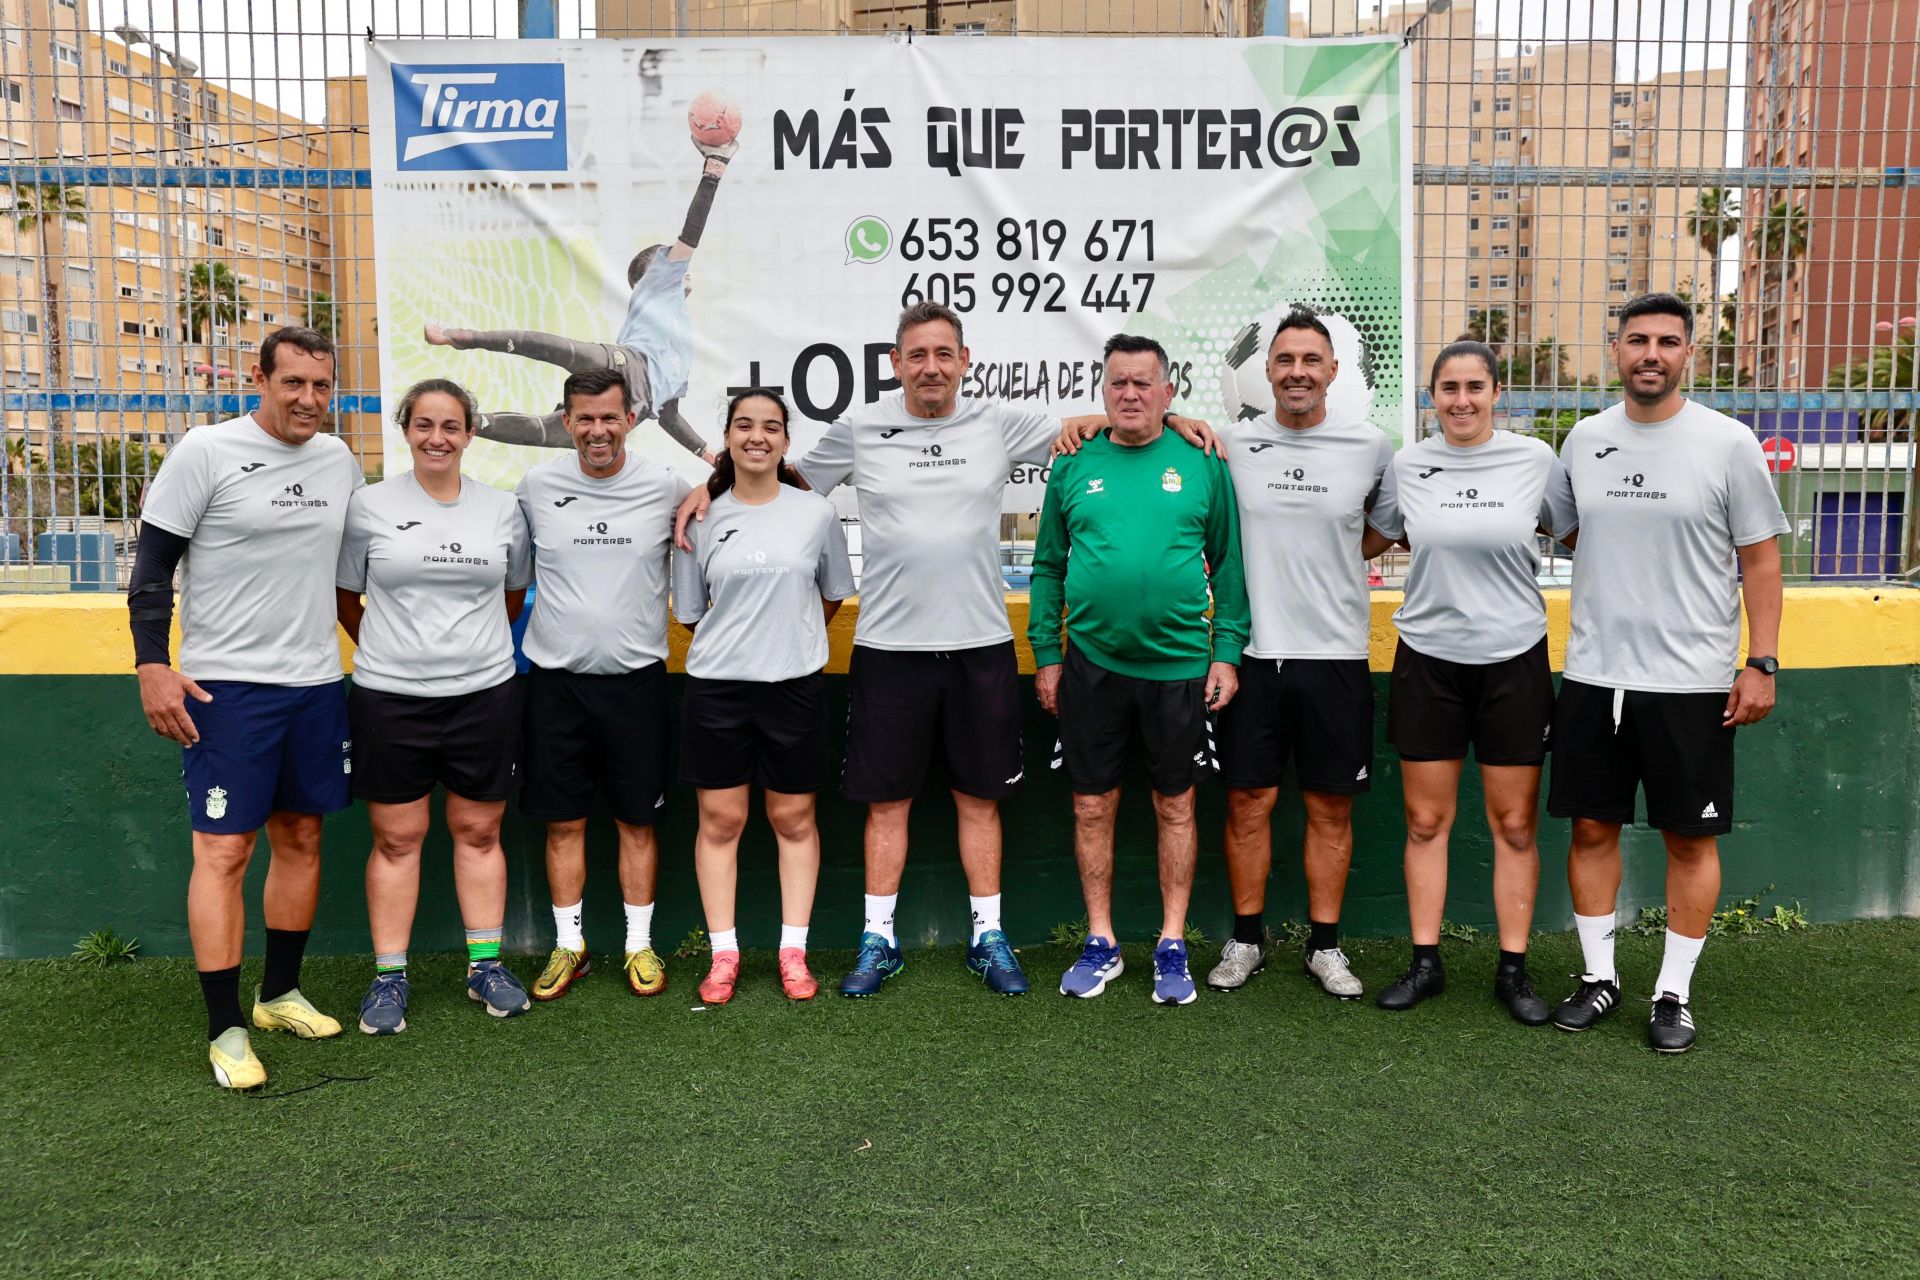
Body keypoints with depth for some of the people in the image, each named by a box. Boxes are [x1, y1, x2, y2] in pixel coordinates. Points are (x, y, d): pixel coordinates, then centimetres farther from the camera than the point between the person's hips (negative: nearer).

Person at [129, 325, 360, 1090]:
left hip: (317, 682, 5)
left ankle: (279, 994, 27)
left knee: (300, 840, 12)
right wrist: (152, 665, -13)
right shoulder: (206, 453, -7)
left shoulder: (340, 461, 8)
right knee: (223, 850, -3)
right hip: (227, 685, -5)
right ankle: (225, 1029, 6)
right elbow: (153, 565, -6)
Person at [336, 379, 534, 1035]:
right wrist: (388, 651, 10)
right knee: (396, 838, 6)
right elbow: (345, 598, 9)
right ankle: (388, 977, 16)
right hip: (390, 696, -1)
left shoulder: (503, 509, 5)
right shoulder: (370, 506, 0)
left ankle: (486, 966, 21)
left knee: (479, 832, 10)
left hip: (484, 693, 1)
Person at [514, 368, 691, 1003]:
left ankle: (639, 945, 21)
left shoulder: (666, 487, -2)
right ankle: (569, 945, 22)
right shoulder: (536, 485, 0)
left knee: (637, 820, 8)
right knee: (563, 822, 9)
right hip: (556, 677, 1)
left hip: (636, 677, -1)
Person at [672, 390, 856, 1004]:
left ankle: (793, 952, 18)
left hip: (795, 684, 0)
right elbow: (689, 612, 10)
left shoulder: (817, 513, 1)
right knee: (720, 818, 5)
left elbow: (833, 595, 13)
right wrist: (739, 641, 8)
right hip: (715, 686, 0)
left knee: (793, 818, 7)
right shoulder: (702, 519, 2)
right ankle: (723, 954, 16)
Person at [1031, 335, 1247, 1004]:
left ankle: (1172, 945, 22)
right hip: (1091, 663, 1)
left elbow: (1229, 563, 4)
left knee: (1175, 807, 9)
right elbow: (1048, 566, 9)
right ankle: (1100, 942, 22)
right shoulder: (1073, 465, 5)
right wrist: (1046, 654, 3)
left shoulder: (1202, 464, 2)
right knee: (1092, 806, 8)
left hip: (1179, 664, -1)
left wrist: (1227, 651, -3)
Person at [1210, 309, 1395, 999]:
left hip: (1336, 655, 0)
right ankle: (1246, 940, 22)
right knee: (1248, 801, 7)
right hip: (1253, 651, 0)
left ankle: (1325, 944, 23)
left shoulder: (1370, 445, 1)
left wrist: (1348, 553, 5)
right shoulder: (1233, 443, 1)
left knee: (1331, 807, 9)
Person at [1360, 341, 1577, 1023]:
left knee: (1515, 823, 5)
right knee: (1426, 820, 6)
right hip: (1427, 659, 1)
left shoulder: (1536, 460, -2)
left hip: (1513, 658, -1)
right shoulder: (1407, 465, 1)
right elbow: (1372, 539, 16)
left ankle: (1513, 969, 18)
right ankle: (1425, 962, 19)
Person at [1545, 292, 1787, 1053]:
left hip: (1691, 682, -3)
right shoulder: (1584, 439, 5)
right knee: (1592, 827, 9)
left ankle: (1674, 993, 20)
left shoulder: (1728, 443, -4)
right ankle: (1599, 976, 24)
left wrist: (1762, 663, -7)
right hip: (1593, 675, 3)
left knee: (1690, 838, 6)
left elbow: (1761, 560, -2)